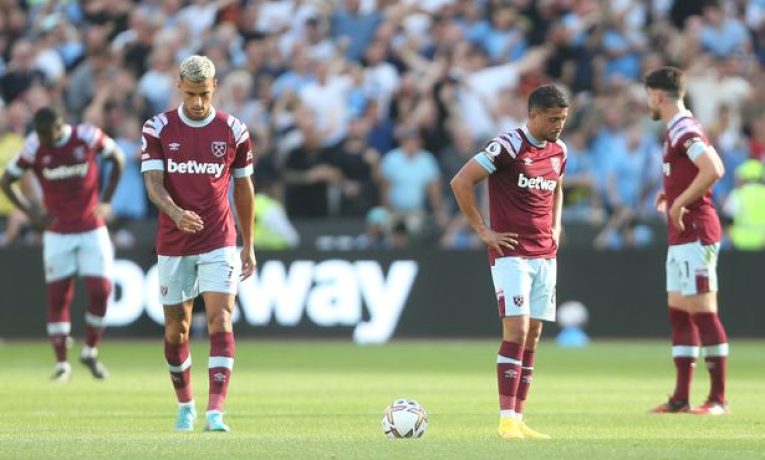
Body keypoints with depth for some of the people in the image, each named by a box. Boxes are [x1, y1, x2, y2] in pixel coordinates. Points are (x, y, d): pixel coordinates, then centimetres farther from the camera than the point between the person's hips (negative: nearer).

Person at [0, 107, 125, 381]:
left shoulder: (88, 137, -10)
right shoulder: (34, 147, -9)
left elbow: (118, 158, 7)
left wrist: (106, 201, 3)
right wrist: (30, 212, -9)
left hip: (92, 229, 0)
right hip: (57, 233, 0)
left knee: (100, 291, -6)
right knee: (57, 296, -1)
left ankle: (90, 352, 14)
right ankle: (61, 363, 8)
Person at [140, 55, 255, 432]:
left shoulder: (232, 131, 1)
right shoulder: (158, 129, -2)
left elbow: (243, 188, 10)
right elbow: (153, 182, -11)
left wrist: (248, 246, 12)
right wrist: (176, 212, -32)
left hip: (218, 243, -1)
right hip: (173, 244, 1)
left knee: (220, 319, -15)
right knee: (176, 328, 8)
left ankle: (215, 412, -21)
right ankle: (185, 405, 28)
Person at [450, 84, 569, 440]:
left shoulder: (558, 151, 10)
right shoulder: (508, 146, -13)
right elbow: (461, 182, -14)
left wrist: (555, 226, 15)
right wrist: (483, 231, -11)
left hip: (545, 255, 7)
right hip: (511, 253, -7)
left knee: (532, 335, 5)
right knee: (517, 330, -14)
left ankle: (518, 419, 7)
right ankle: (507, 420, -14)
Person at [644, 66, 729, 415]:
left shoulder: (685, 131, -14)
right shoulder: (676, 130, 17)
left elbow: (714, 169, -28)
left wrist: (680, 202, -21)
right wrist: (669, 194, 16)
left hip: (695, 232, -11)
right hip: (681, 236, 11)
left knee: (702, 312, -9)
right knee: (679, 313, 11)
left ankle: (718, 398, -8)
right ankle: (681, 397, 14)